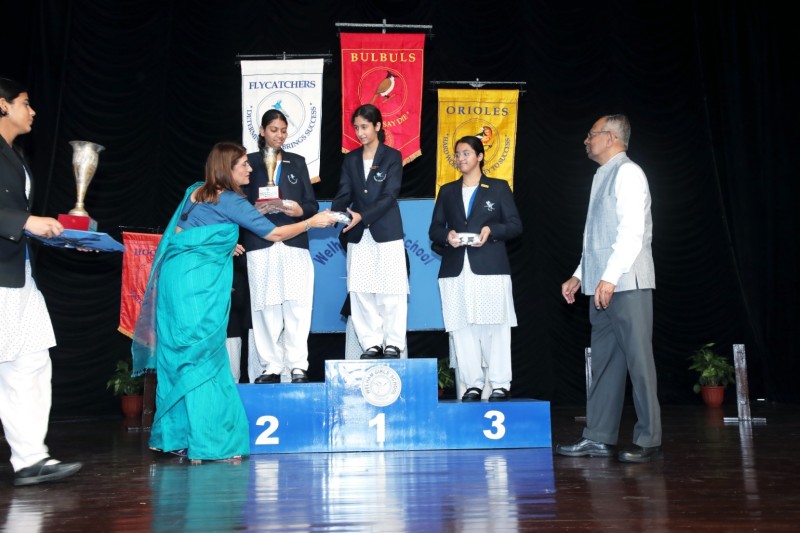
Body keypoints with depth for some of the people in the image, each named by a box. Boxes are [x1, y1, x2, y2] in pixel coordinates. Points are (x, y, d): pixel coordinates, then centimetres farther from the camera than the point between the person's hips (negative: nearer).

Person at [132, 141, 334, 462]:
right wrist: (312, 222, 7)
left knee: (178, 359, 9)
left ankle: (174, 438, 16)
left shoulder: (196, 191, 14)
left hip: (175, 278, 8)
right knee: (204, 360, -4)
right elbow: (274, 234, -4)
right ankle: (208, 443, 0)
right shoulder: (231, 201, -7)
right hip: (198, 285, -8)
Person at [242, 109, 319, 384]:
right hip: (261, 244, -1)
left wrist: (300, 210, -9)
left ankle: (298, 365, 1)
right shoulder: (249, 162, 11)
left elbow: (312, 204, 13)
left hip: (294, 243, 1)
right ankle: (271, 366, 6)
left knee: (296, 306, -5)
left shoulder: (297, 162, 17)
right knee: (266, 307, -1)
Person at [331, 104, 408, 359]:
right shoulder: (350, 159, 11)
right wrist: (333, 213, -18)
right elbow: (344, 194, 4)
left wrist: (362, 216, -22)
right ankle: (371, 344, 13)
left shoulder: (392, 156, -1)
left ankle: (393, 344, 8)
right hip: (358, 235, 4)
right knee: (360, 292, 4)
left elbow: (389, 195, -10)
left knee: (391, 291, -1)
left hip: (386, 232, -4)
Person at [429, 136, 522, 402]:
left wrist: (491, 230, -13)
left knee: (495, 327, -3)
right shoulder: (447, 191, 18)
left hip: (491, 268, -3)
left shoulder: (499, 188, 10)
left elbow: (515, 225, 4)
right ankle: (472, 384, 6)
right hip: (456, 270, 3)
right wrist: (447, 235, -8)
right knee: (462, 329, 0)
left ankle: (500, 385, 3)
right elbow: (434, 229, 14)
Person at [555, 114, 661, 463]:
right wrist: (580, 276, 19)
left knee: (638, 360, -5)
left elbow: (632, 231, -17)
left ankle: (648, 441, 1)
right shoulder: (602, 177, 21)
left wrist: (609, 277, -21)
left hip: (626, 284, -9)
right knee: (604, 360, 9)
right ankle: (598, 438, 14)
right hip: (603, 286, 9)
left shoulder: (627, 173, -6)